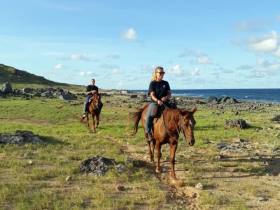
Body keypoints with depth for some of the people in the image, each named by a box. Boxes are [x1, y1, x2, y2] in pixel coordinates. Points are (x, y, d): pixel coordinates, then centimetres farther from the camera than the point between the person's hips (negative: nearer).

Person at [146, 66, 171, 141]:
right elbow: (152, 95, -7)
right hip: (155, 102, -4)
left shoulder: (166, 83, 14)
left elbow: (169, 94, 10)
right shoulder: (153, 83, 3)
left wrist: (166, 97, -14)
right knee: (150, 115, -28)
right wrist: (157, 101, -26)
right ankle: (148, 132, -17)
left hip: (165, 103, 4)